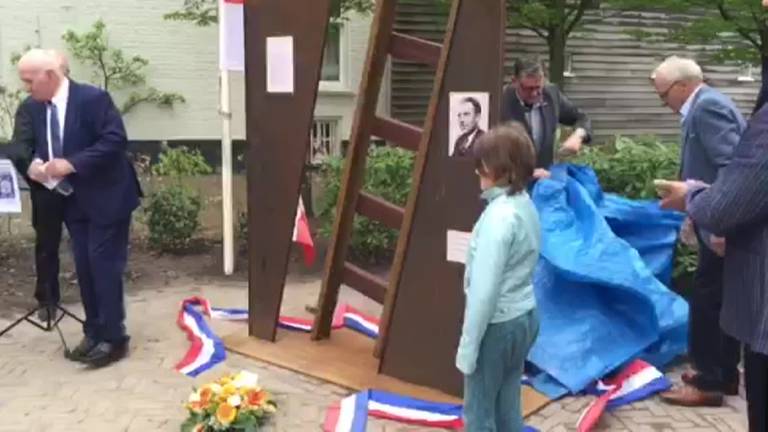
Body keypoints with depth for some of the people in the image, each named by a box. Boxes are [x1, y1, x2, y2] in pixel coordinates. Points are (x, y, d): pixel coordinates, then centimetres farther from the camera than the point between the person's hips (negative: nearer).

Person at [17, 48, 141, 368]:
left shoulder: (93, 98, -17)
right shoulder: (35, 108, 5)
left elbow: (115, 139, -24)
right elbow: (38, 147, 14)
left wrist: (71, 164, -27)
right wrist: (35, 164, -9)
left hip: (105, 198, -7)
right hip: (73, 201, 7)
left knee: (104, 266, -4)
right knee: (84, 268, 11)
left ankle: (113, 338, 5)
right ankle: (94, 333, 23)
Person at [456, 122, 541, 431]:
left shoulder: (499, 215, -22)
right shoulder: (525, 206, 6)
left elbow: (485, 289, -23)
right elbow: (513, 273, 7)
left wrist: (467, 346, -18)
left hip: (498, 323, -8)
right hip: (524, 317, 9)